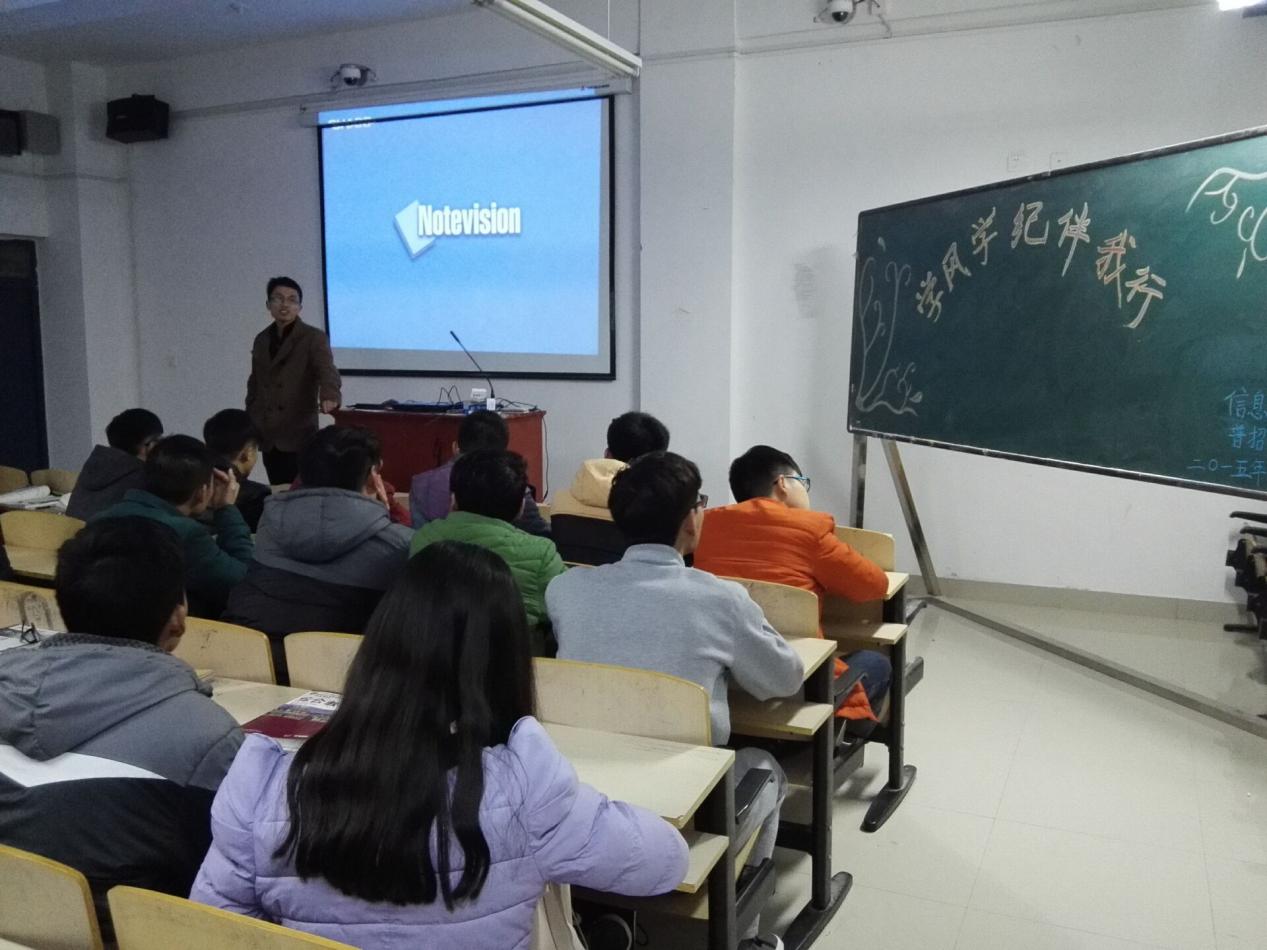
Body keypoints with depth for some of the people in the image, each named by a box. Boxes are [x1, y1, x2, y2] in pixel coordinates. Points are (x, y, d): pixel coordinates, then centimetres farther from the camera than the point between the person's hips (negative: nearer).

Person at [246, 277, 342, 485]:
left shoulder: (314, 338, -4)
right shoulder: (261, 339, 13)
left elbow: (327, 371, -21)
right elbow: (254, 386, 21)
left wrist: (329, 397, -42)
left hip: (299, 437, -5)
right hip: (269, 439, 5)